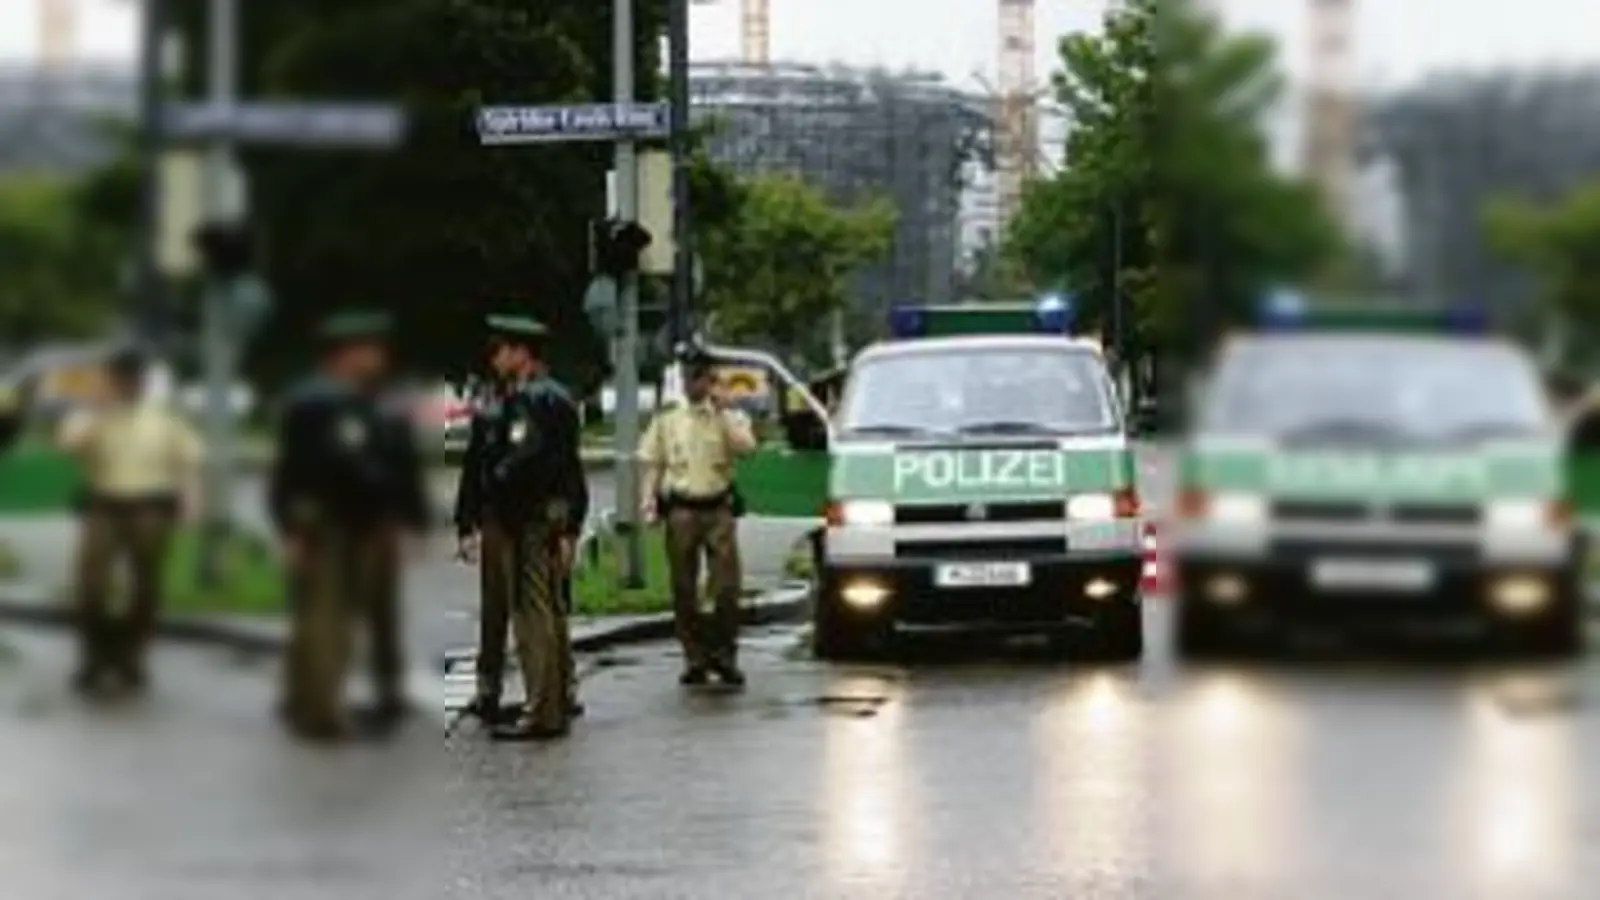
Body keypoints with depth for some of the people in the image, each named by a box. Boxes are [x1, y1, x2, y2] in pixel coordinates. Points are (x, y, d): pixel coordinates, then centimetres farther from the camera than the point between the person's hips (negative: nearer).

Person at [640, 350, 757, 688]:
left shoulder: (727, 419, 7)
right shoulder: (666, 421, 9)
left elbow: (746, 446, -12)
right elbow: (653, 465, 9)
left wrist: (721, 412, -10)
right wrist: (650, 505, -3)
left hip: (718, 509, -1)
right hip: (681, 510, 1)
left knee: (726, 586, -5)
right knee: (684, 589, 3)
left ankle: (725, 656, 5)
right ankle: (695, 658, 11)